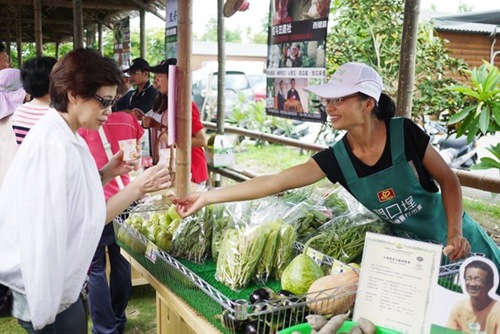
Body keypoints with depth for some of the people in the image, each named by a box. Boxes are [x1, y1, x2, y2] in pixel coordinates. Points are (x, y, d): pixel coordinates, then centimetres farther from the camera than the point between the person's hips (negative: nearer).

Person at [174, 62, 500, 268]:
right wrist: (208, 196, -25)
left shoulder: (404, 133, -23)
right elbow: (274, 182, -21)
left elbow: (449, 180, -9)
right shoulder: (336, 159, -16)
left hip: (453, 238, -2)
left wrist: (454, 234, -22)